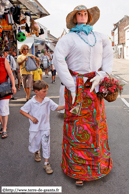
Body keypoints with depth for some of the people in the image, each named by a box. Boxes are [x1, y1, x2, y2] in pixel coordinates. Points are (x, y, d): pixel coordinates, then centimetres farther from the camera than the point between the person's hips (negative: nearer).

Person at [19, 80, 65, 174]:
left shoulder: (48, 101, -7)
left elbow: (57, 108, -4)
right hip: (34, 128, 0)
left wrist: (65, 106, -21)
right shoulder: (31, 102, -12)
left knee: (46, 144, -1)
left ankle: (46, 163, 13)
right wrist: (31, 117, -14)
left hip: (45, 127, 0)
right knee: (34, 143, 17)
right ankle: (37, 152, 53)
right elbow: (22, 110, -4)